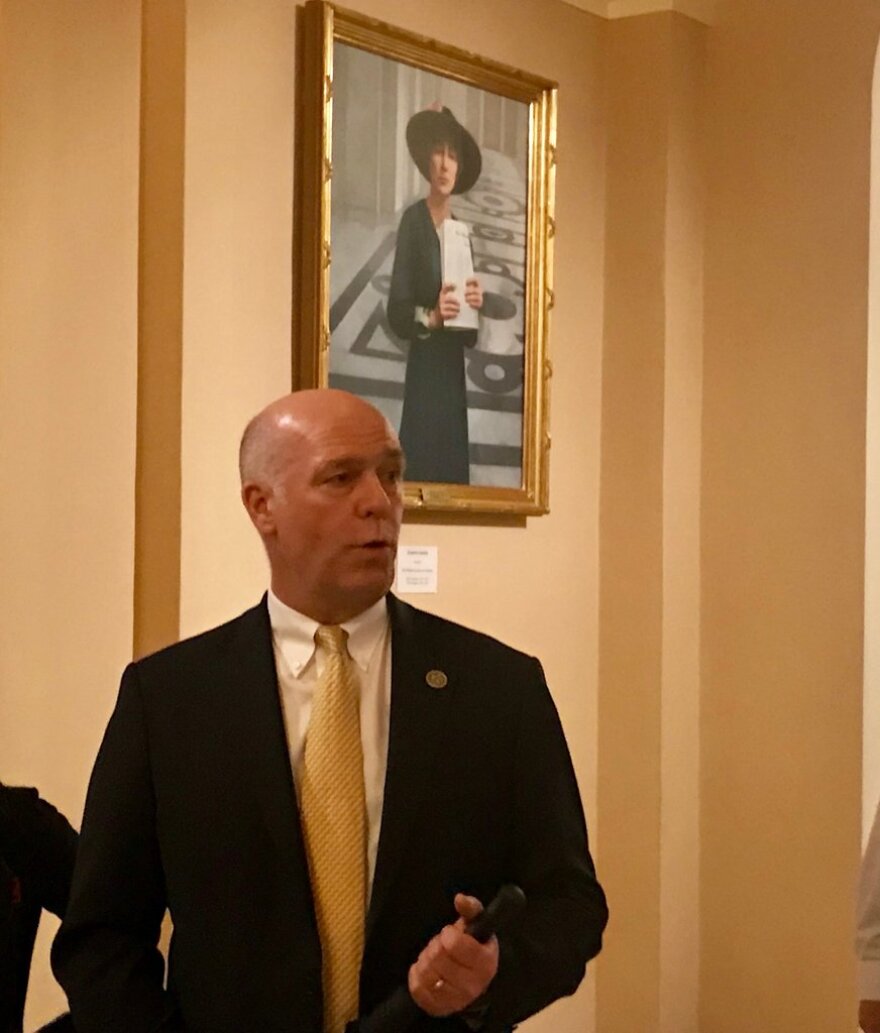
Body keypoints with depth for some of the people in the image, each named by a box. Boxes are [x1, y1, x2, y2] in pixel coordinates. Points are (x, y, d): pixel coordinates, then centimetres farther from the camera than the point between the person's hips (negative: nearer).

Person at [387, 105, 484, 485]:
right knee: (422, 470, -7)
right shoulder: (413, 220, -3)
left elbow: (470, 336, 15)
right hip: (422, 380, -6)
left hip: (454, 382, 6)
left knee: (455, 476, 6)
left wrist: (475, 307, -4)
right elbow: (396, 312, -10)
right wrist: (431, 316, -27)